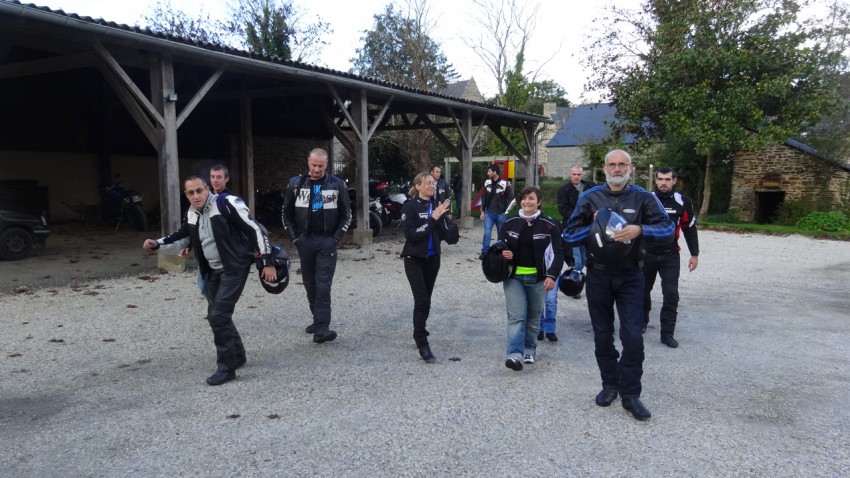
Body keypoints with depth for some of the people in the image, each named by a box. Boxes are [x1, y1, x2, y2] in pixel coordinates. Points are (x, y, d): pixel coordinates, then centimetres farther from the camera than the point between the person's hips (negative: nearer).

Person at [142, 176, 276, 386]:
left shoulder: (227, 204, -18)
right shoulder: (192, 214, 4)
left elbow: (256, 230, -17)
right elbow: (180, 239, 20)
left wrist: (268, 262, -17)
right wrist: (157, 244, 1)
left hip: (235, 268, -8)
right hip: (213, 271, 8)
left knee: (219, 315, -14)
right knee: (215, 316, 13)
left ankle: (226, 368, -2)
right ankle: (237, 356, 32)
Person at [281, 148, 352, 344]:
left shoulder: (337, 184, -2)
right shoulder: (296, 184, 2)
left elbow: (346, 214, 4)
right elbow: (286, 213, 8)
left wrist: (336, 238, -4)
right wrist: (294, 237, 0)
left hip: (327, 241, -3)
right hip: (304, 240, 3)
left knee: (323, 285, -10)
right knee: (310, 283, 10)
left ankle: (321, 328, -13)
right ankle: (319, 320, 24)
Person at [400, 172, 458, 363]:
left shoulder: (437, 205, 1)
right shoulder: (410, 207, -12)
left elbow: (445, 235, -2)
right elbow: (411, 235, -22)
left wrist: (444, 218, -19)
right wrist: (432, 219, -25)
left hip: (433, 259, 5)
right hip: (414, 259, -5)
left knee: (426, 300, 15)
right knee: (421, 300, -12)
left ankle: (419, 332, 34)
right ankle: (423, 344, -9)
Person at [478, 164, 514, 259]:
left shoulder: (505, 184, -10)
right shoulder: (487, 183, 4)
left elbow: (511, 199, -6)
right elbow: (483, 197, 13)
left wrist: (505, 212, -6)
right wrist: (482, 211, 9)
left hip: (501, 214, -2)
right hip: (489, 213, 2)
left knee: (501, 234, 8)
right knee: (487, 232, -10)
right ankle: (484, 252, -8)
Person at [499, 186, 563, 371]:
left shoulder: (549, 225, -3)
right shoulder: (510, 223, 5)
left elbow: (558, 252, -2)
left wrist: (552, 275, -13)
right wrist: (502, 253, -8)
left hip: (538, 278, -1)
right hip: (514, 277, 1)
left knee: (533, 316, 11)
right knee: (516, 316, -8)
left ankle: (529, 350, 27)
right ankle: (515, 354, -15)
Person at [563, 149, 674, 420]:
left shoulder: (642, 198, -3)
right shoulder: (589, 198, -1)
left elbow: (668, 229, -10)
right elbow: (569, 237, -1)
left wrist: (639, 230, -27)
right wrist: (593, 227, -17)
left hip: (630, 276, -1)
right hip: (598, 276, 1)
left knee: (632, 337, -5)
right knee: (603, 335, 11)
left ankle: (630, 394, 8)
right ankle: (610, 384, 28)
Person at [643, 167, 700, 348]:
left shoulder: (682, 202, -5)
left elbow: (690, 229, 6)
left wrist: (694, 254, 7)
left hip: (670, 256, 0)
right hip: (646, 254, 0)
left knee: (671, 294, -6)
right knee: (643, 290, 15)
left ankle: (667, 334, 4)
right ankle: (642, 322, 38)